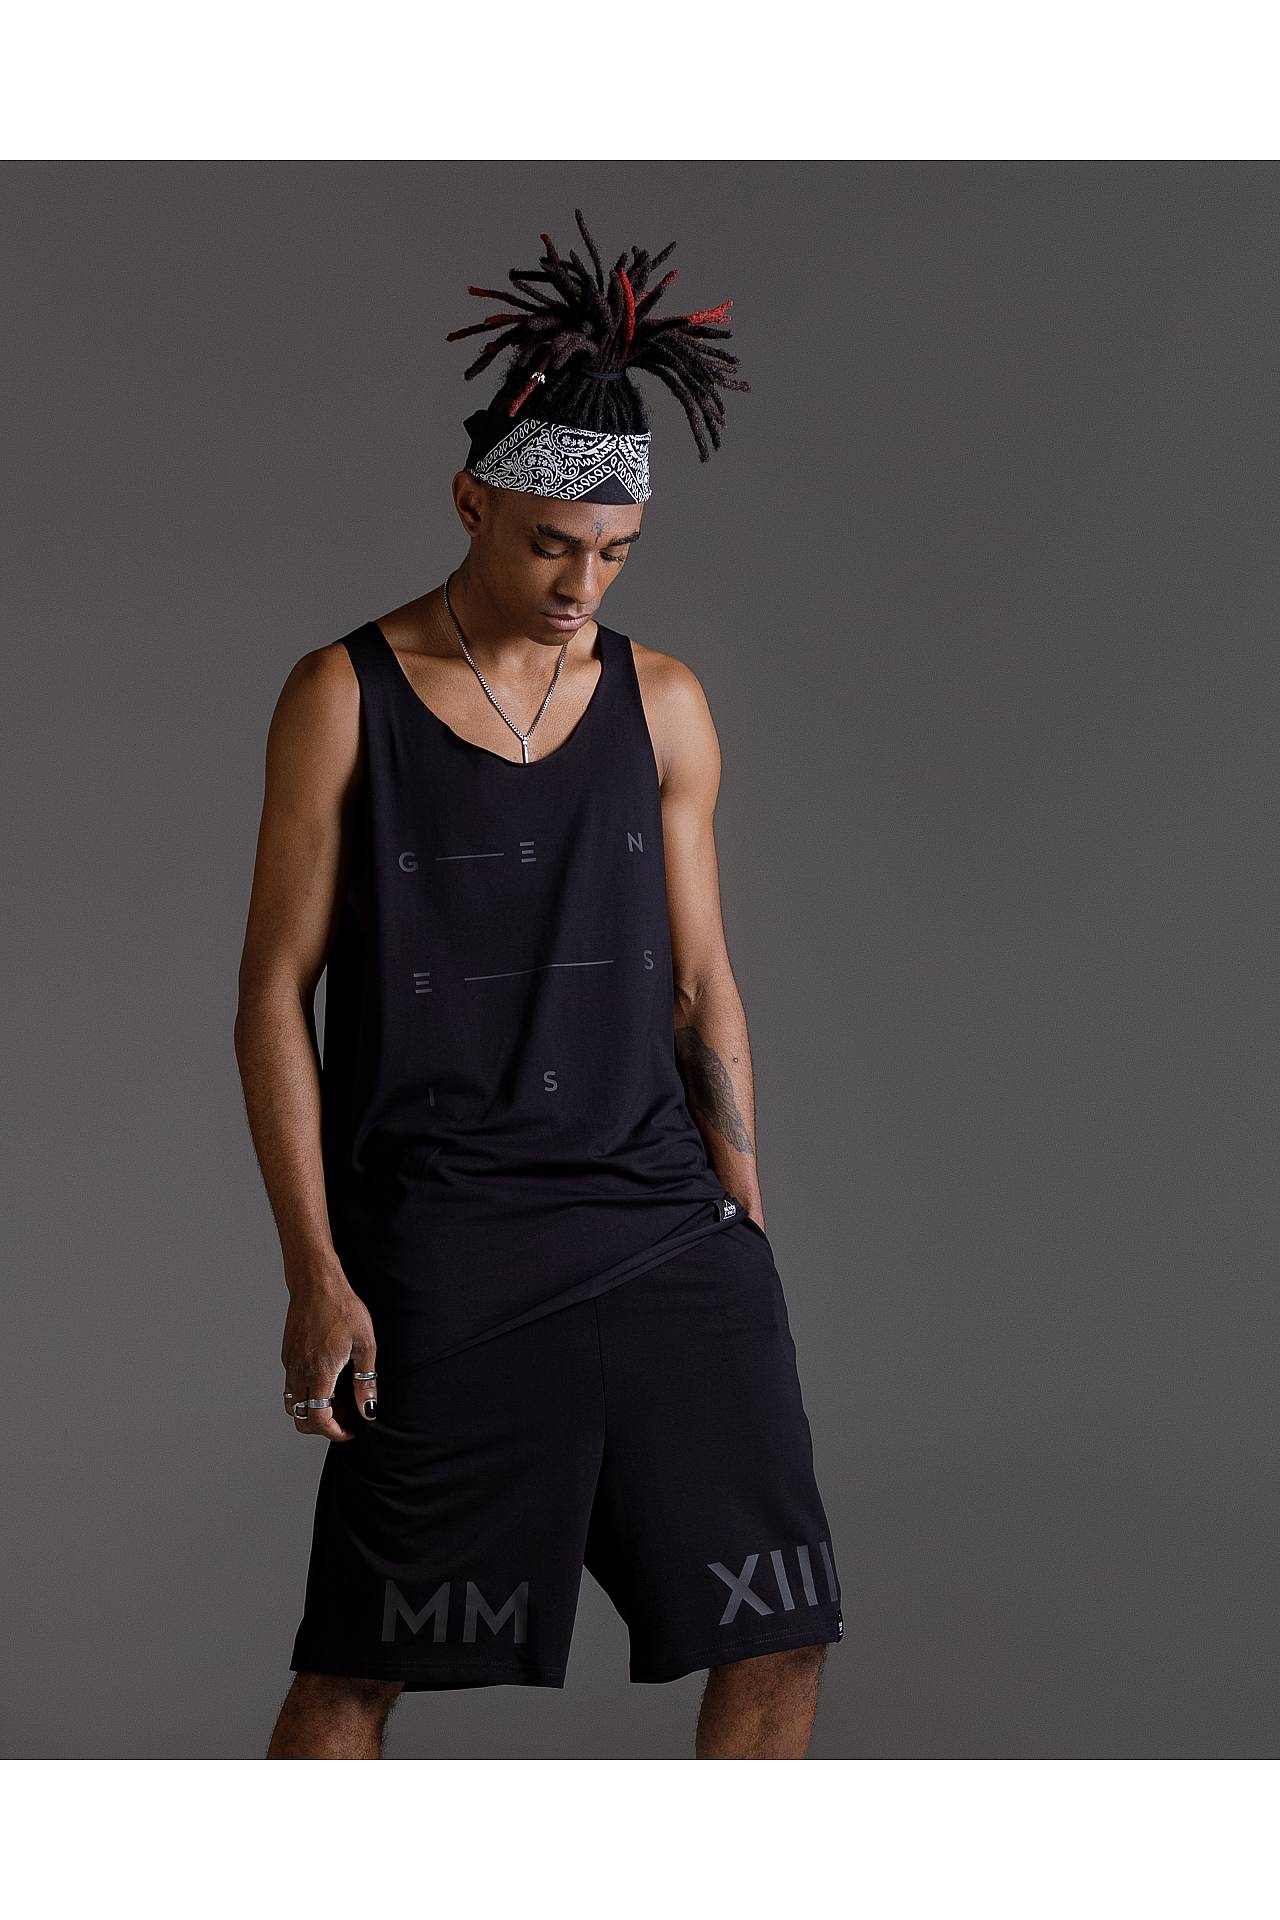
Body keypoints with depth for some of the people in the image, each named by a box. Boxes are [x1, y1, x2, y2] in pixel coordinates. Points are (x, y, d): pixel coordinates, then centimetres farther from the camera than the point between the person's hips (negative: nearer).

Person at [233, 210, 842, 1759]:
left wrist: (745, 1229, 10)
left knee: (780, 1635, 1)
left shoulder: (661, 704, 11)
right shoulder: (346, 698, -1)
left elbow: (701, 986, 15)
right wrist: (316, 1271, -7)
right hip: (443, 1249, -4)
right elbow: (274, 994, -1)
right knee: (358, 1668, 0)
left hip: (669, 1228, 4)